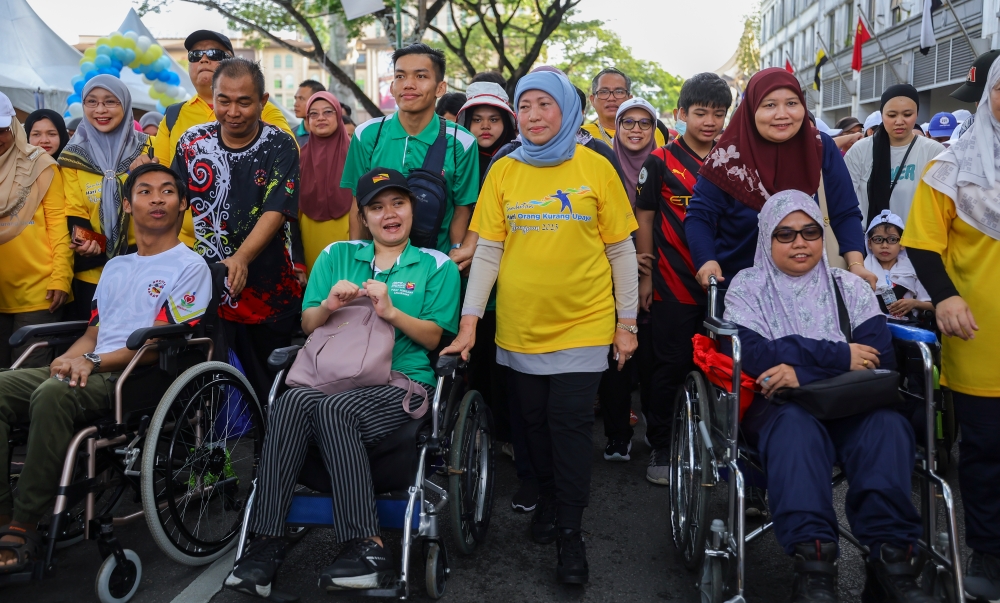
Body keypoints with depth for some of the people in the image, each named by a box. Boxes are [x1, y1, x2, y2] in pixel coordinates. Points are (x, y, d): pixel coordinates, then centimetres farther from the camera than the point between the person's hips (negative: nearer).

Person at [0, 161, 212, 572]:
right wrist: (69, 359, 0)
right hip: (90, 371, 7)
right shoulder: (115, 267, 27)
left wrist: (93, 362, -13)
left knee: (52, 395, -33)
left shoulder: (189, 267, 3)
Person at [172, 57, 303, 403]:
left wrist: (241, 259, -30)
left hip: (269, 293, -2)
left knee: (271, 395, 9)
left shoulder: (280, 146, -5)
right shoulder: (192, 142, 5)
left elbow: (275, 212, -16)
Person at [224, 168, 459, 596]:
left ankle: (366, 546, -30)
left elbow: (435, 339, 3)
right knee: (292, 399, -32)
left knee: (334, 407, -34)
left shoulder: (436, 266, 13)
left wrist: (390, 311, -13)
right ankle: (267, 541, -28)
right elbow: (308, 325, 15)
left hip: (404, 385, -2)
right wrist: (328, 306, -7)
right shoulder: (337, 255, 21)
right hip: (336, 378, 3)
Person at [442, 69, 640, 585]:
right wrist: (469, 320, -4)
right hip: (519, 327, 2)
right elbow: (487, 251, 2)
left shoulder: (595, 168, -2)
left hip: (582, 324, -2)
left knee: (570, 423, -3)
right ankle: (547, 499, 34)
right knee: (535, 421, 12)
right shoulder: (503, 172, 3)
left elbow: (622, 251, 1)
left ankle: (570, 529, 11)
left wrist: (626, 322, 0)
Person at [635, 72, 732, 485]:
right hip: (673, 285, -3)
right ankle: (660, 449, 15)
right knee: (671, 367, 2)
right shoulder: (661, 162, 0)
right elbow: (644, 219, 2)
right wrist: (644, 276, -2)